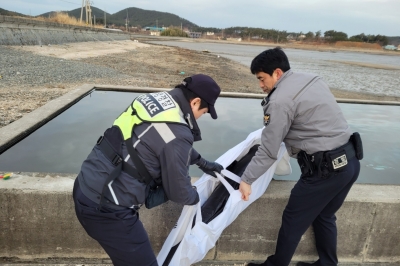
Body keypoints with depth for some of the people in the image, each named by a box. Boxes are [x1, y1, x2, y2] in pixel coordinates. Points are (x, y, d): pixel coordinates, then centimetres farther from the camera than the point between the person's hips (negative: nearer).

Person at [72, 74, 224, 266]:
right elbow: (178, 192, -8)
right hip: (106, 208, -9)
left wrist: (202, 162, 32)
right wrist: (195, 197, 14)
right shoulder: (177, 133, -22)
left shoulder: (155, 100, 4)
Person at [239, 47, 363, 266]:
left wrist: (247, 179, -4)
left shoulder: (280, 100, -15)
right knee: (324, 216, 25)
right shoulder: (312, 80, 10)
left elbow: (268, 151, -14)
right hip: (350, 161, 9)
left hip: (325, 169, -9)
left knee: (293, 221, 10)